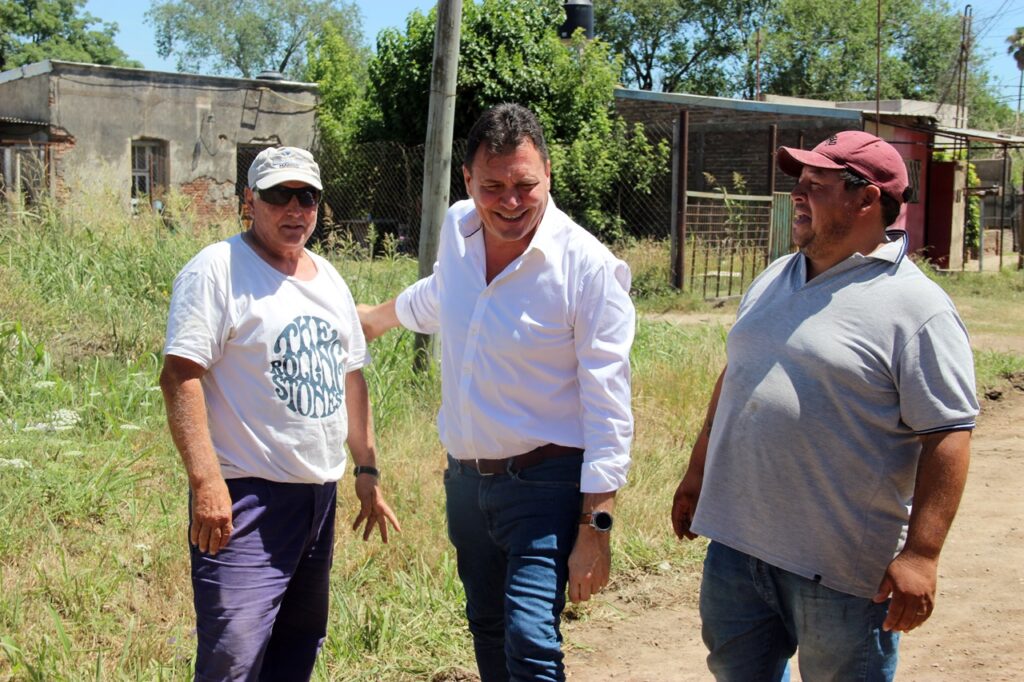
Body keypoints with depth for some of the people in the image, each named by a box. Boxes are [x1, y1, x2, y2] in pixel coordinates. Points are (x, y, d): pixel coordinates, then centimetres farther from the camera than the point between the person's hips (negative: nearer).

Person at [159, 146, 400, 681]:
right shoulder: (218, 270, -9)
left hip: (321, 495, 8)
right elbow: (179, 375, -16)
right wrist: (205, 481, -24)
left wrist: (367, 472, 17)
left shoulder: (328, 279, 15)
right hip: (246, 496, -8)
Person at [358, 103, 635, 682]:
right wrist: (377, 317, 43)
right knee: (488, 634, 18)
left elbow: (608, 411, -17)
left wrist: (596, 528, -20)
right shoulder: (457, 228, 0)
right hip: (465, 477, 7)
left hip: (542, 482, -7)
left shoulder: (590, 267, -19)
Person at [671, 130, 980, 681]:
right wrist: (698, 472, 22)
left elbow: (947, 436, -17)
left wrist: (921, 554, -21)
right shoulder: (774, 280, 11)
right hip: (736, 541, 7)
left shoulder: (916, 309, -13)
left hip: (842, 568, -7)